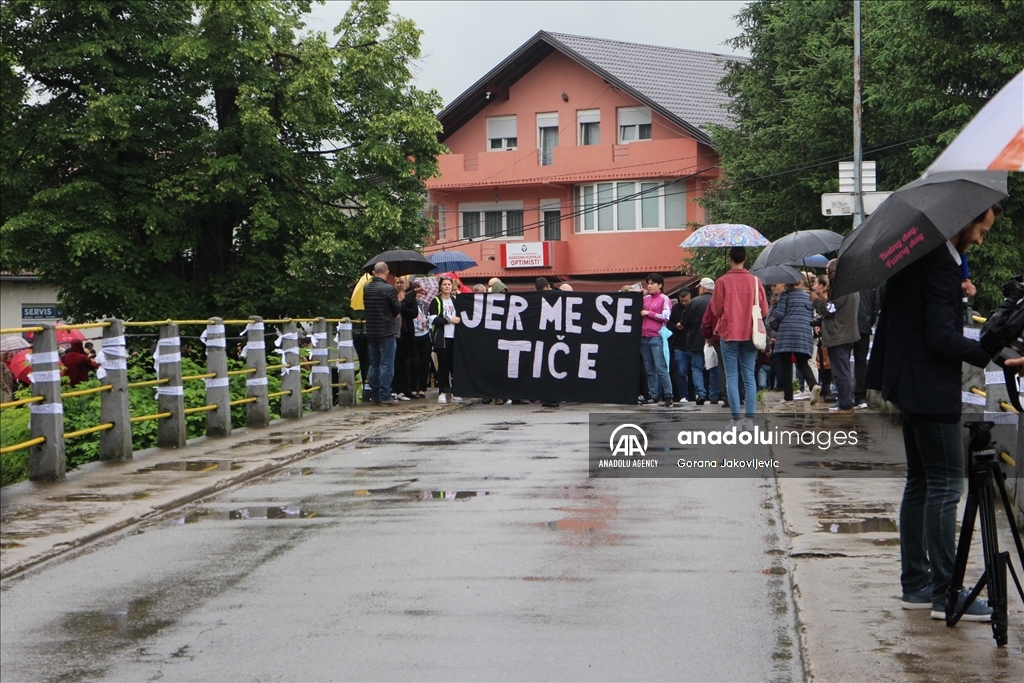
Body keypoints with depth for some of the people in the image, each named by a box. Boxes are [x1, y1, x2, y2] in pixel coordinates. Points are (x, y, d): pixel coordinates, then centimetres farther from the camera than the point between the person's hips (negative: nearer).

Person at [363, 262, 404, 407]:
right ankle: (385, 396, -4)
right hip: (386, 332, -6)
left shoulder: (366, 288, 5)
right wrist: (400, 299, 11)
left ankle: (374, 396, 14)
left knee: (374, 365, 12)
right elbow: (397, 310, -10)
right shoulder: (389, 289, -14)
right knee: (387, 365, -2)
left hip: (370, 332, 6)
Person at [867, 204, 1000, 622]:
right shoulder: (941, 263, -19)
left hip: (909, 385, 10)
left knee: (920, 483, 14)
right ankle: (945, 593, -3)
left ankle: (915, 583, 20)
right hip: (931, 391, -10)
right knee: (945, 486, -6)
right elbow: (942, 338, -24)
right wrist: (991, 356, -21)